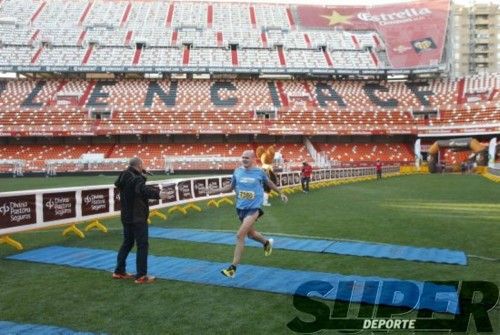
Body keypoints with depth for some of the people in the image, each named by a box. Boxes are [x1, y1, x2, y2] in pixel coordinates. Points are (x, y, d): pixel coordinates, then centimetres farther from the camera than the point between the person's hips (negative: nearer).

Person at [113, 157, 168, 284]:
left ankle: (119, 271, 29)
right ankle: (141, 276, -2)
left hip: (127, 216, 9)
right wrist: (158, 194, -57)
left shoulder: (124, 177, 8)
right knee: (142, 245, -4)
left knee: (127, 242, 20)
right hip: (138, 217, -9)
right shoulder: (136, 179, -20)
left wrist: (141, 174, 14)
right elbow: (143, 189, -40)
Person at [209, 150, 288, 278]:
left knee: (240, 235, -16)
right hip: (241, 208, 5)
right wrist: (215, 191, -2)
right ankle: (267, 242, 54)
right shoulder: (237, 171, 0)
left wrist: (281, 193, 22)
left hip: (254, 208, -5)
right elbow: (231, 187, 11)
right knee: (250, 233, 21)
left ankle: (233, 268, -10)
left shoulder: (259, 172, -6)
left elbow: (269, 183, 13)